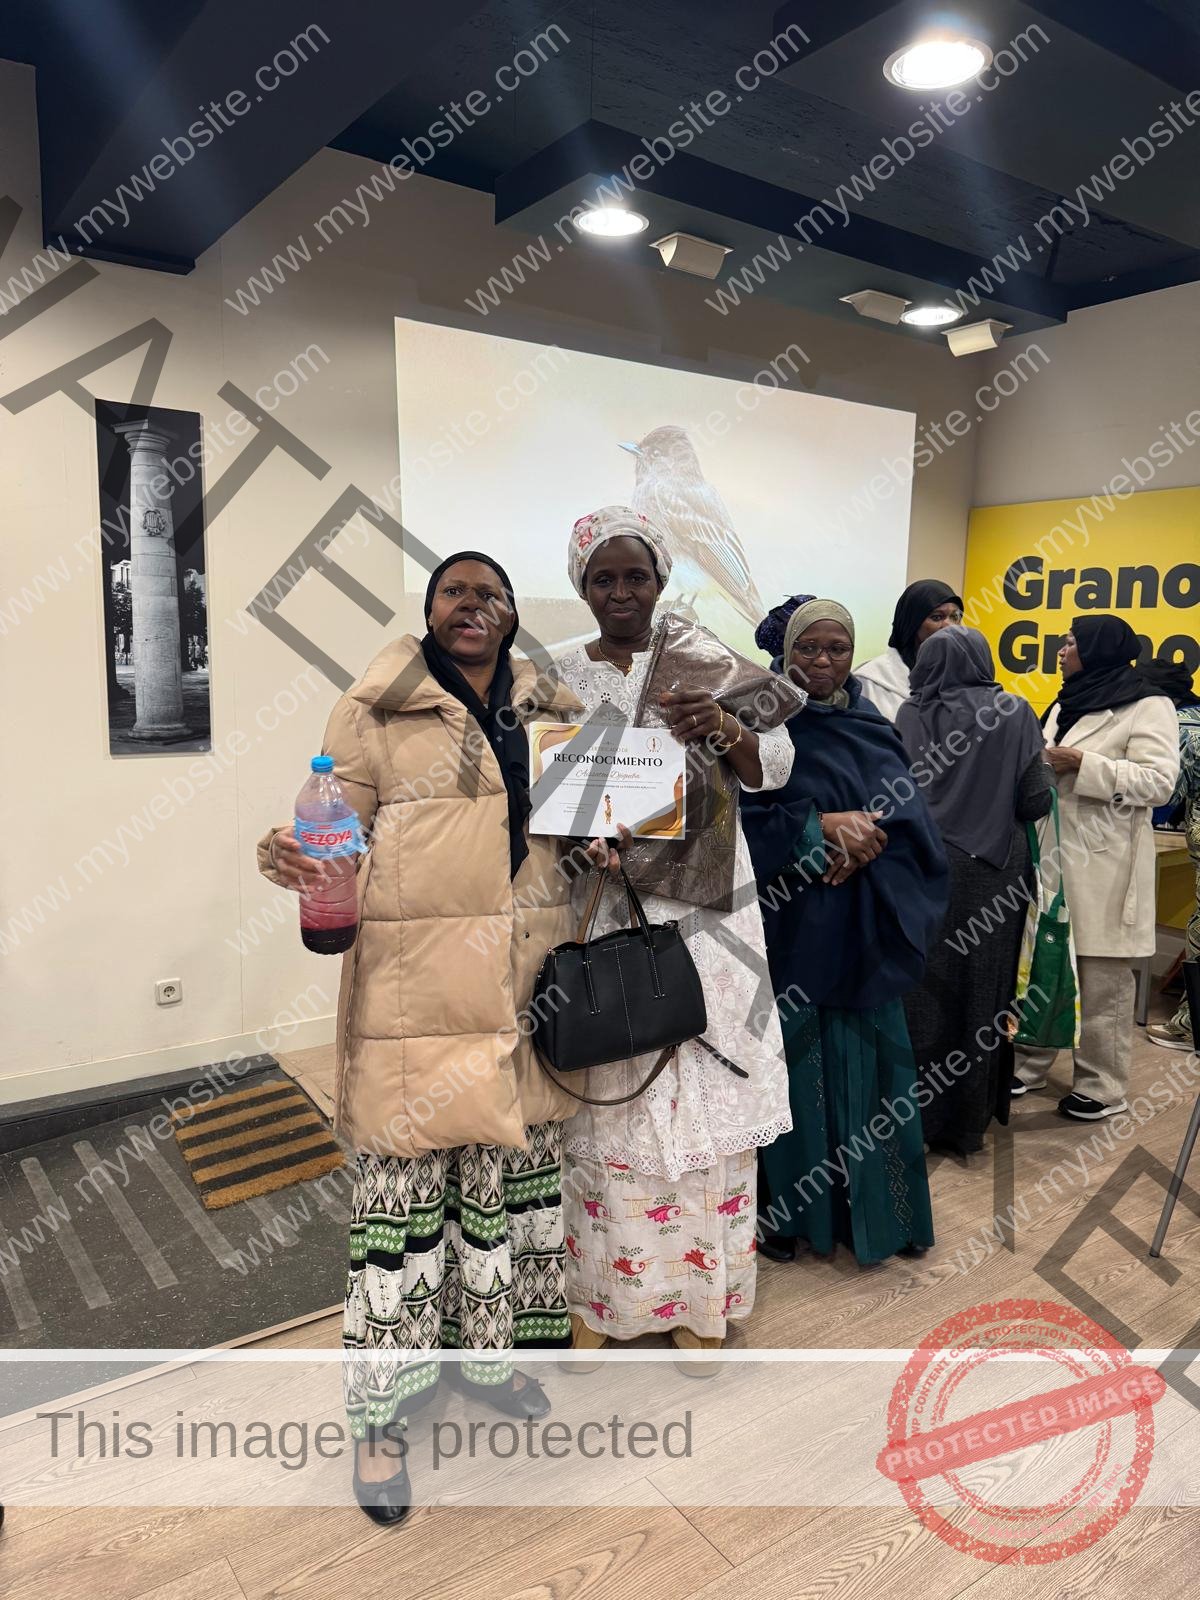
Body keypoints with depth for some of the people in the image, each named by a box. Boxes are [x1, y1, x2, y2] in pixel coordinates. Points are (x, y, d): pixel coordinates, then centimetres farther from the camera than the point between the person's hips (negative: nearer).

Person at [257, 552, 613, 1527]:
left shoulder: (551, 706, 12)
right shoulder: (376, 707, -1)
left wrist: (606, 836, 2)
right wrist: (295, 856, -22)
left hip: (529, 981, 5)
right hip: (415, 984, -4)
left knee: (515, 1173, 16)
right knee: (403, 1186, 2)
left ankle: (488, 1349, 40)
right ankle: (381, 1415, 21)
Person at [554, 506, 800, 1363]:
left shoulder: (708, 660, 2)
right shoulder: (562, 674, 7)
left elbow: (775, 768, 1)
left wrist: (724, 728, -19)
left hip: (701, 907, -1)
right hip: (600, 904, 1)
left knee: (703, 1095, 2)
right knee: (604, 1093, 4)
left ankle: (699, 1297, 20)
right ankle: (599, 1291, 21)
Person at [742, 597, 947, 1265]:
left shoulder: (873, 728, 9)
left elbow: (911, 817, 1)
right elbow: (746, 821, -11)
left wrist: (863, 842, -18)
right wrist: (823, 826, -20)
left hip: (866, 933, 4)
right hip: (793, 927, -3)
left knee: (870, 1062, 8)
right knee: (797, 1063, 4)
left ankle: (879, 1209, 24)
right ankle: (788, 1208, 20)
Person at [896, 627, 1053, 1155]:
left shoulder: (909, 715, -4)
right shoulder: (1013, 713, -5)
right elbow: (1036, 802, -8)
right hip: (992, 872, 0)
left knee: (920, 988, 10)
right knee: (978, 990, 10)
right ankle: (965, 1119, 20)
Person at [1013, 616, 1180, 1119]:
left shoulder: (1147, 707, -7)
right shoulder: (1066, 704, 17)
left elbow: (1159, 781, -18)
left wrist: (1085, 765, -23)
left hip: (1102, 862, -7)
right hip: (1051, 853, 8)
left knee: (1102, 978, 0)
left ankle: (1102, 1086, 12)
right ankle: (1028, 1064, 23)